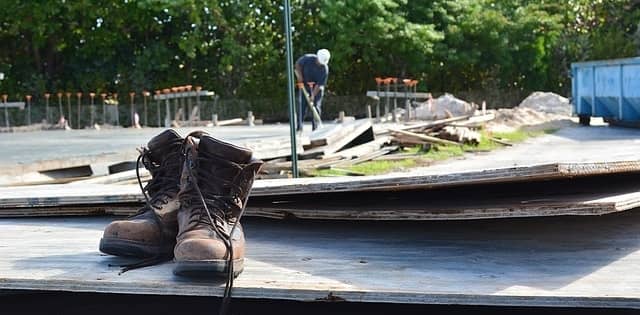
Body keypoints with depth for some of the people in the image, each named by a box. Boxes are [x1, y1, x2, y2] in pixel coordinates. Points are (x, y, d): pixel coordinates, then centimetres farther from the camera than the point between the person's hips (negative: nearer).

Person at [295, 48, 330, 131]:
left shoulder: (325, 69, -24)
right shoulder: (307, 58, -21)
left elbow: (319, 85, -24)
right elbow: (298, 64, -2)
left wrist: (313, 95, -30)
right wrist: (299, 75, -13)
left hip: (317, 88, -1)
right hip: (304, 85, 1)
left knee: (316, 107, -4)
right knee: (302, 106, -3)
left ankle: (315, 128, 4)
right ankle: (299, 127, 2)